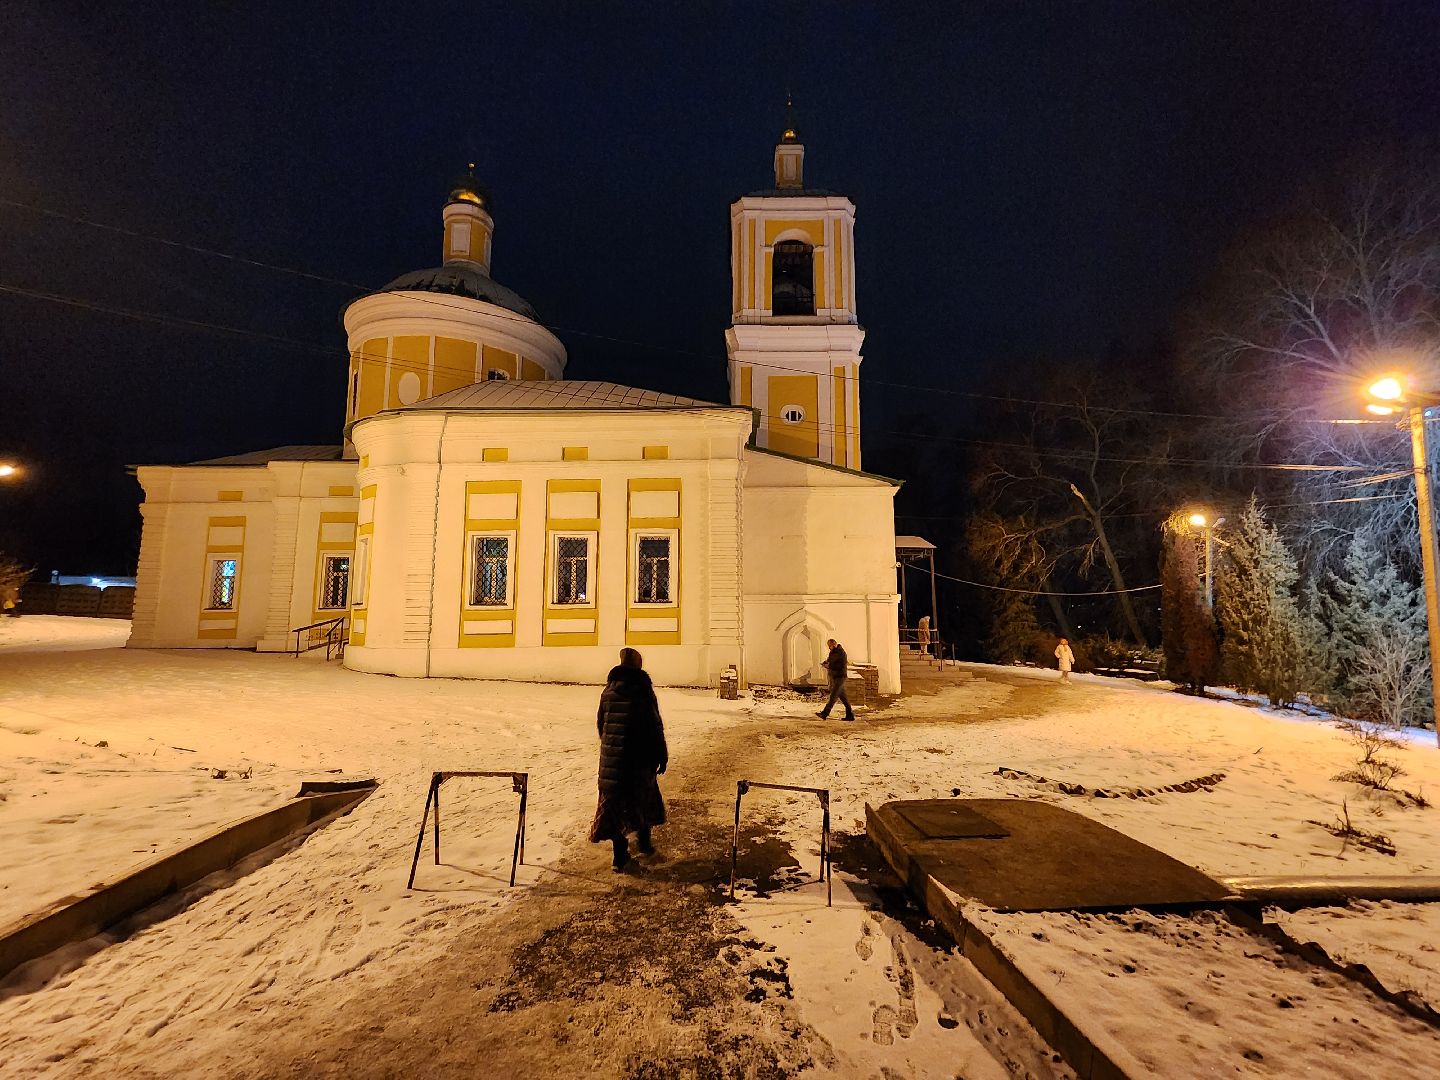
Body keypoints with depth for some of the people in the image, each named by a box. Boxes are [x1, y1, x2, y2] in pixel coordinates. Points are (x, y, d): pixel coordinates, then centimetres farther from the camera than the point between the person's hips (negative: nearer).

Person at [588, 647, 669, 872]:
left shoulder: (608, 692, 1)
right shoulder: (643, 691, -11)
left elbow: (601, 724, 10)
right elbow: (655, 726, -10)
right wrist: (661, 755, -1)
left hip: (611, 760, 2)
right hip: (639, 758, -2)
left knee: (615, 803, 9)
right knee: (643, 797, 19)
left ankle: (620, 855, 10)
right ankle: (644, 842, 34)